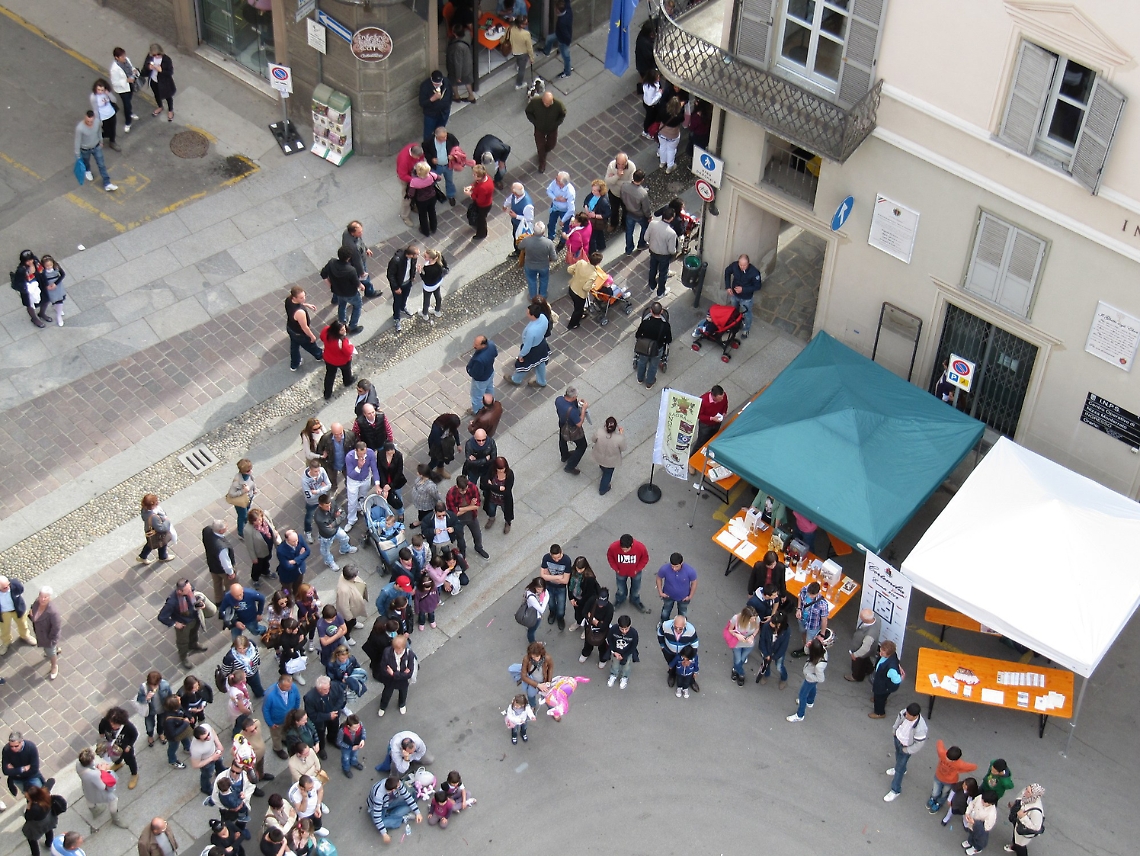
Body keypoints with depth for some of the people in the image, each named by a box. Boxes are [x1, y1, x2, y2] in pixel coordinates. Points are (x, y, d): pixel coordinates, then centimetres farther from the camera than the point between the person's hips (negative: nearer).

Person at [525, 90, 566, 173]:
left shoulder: (558, 104, -35)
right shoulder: (535, 101, -34)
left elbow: (563, 114, -11)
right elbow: (528, 112, -12)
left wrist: (556, 124, -17)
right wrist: (535, 122, -17)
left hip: (552, 129, 1)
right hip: (539, 129, -1)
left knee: (551, 144, 26)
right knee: (540, 146, 17)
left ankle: (546, 150, 64)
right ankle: (542, 162, 48)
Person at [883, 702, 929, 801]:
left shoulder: (920, 728, -44)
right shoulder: (905, 713, -29)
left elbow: (920, 743, -27)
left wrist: (908, 750, -15)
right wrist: (894, 729, 9)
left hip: (906, 746, -6)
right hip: (898, 737, 6)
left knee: (899, 768, 9)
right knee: (898, 755, 35)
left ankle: (896, 791, 29)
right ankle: (901, 769, 67)